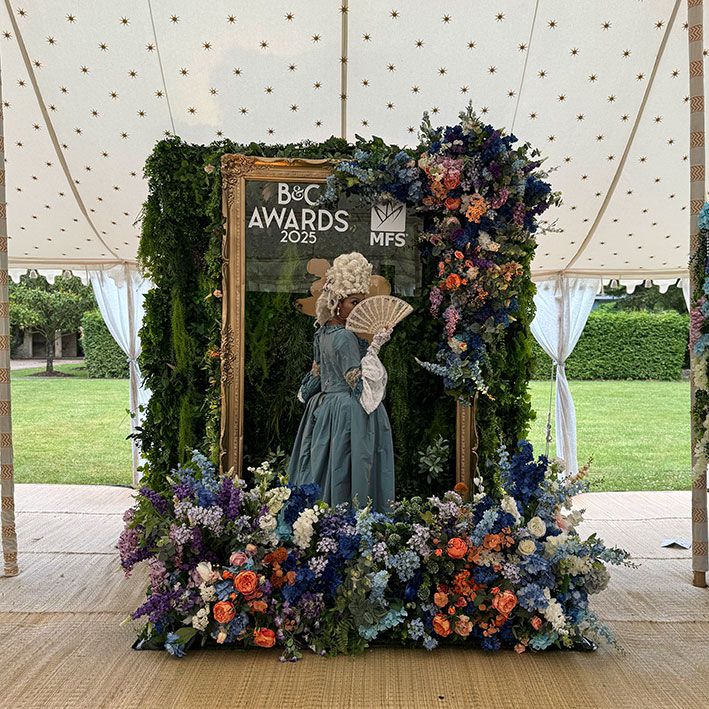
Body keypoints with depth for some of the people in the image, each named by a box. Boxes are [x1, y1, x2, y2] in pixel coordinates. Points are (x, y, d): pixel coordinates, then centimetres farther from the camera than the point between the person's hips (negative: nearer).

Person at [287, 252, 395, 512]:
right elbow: (358, 382, -21)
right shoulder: (345, 337, -19)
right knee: (345, 473, -2)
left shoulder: (322, 333, 7)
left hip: (324, 406, 9)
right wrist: (375, 346, -21)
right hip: (349, 415, -9)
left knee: (322, 472, 13)